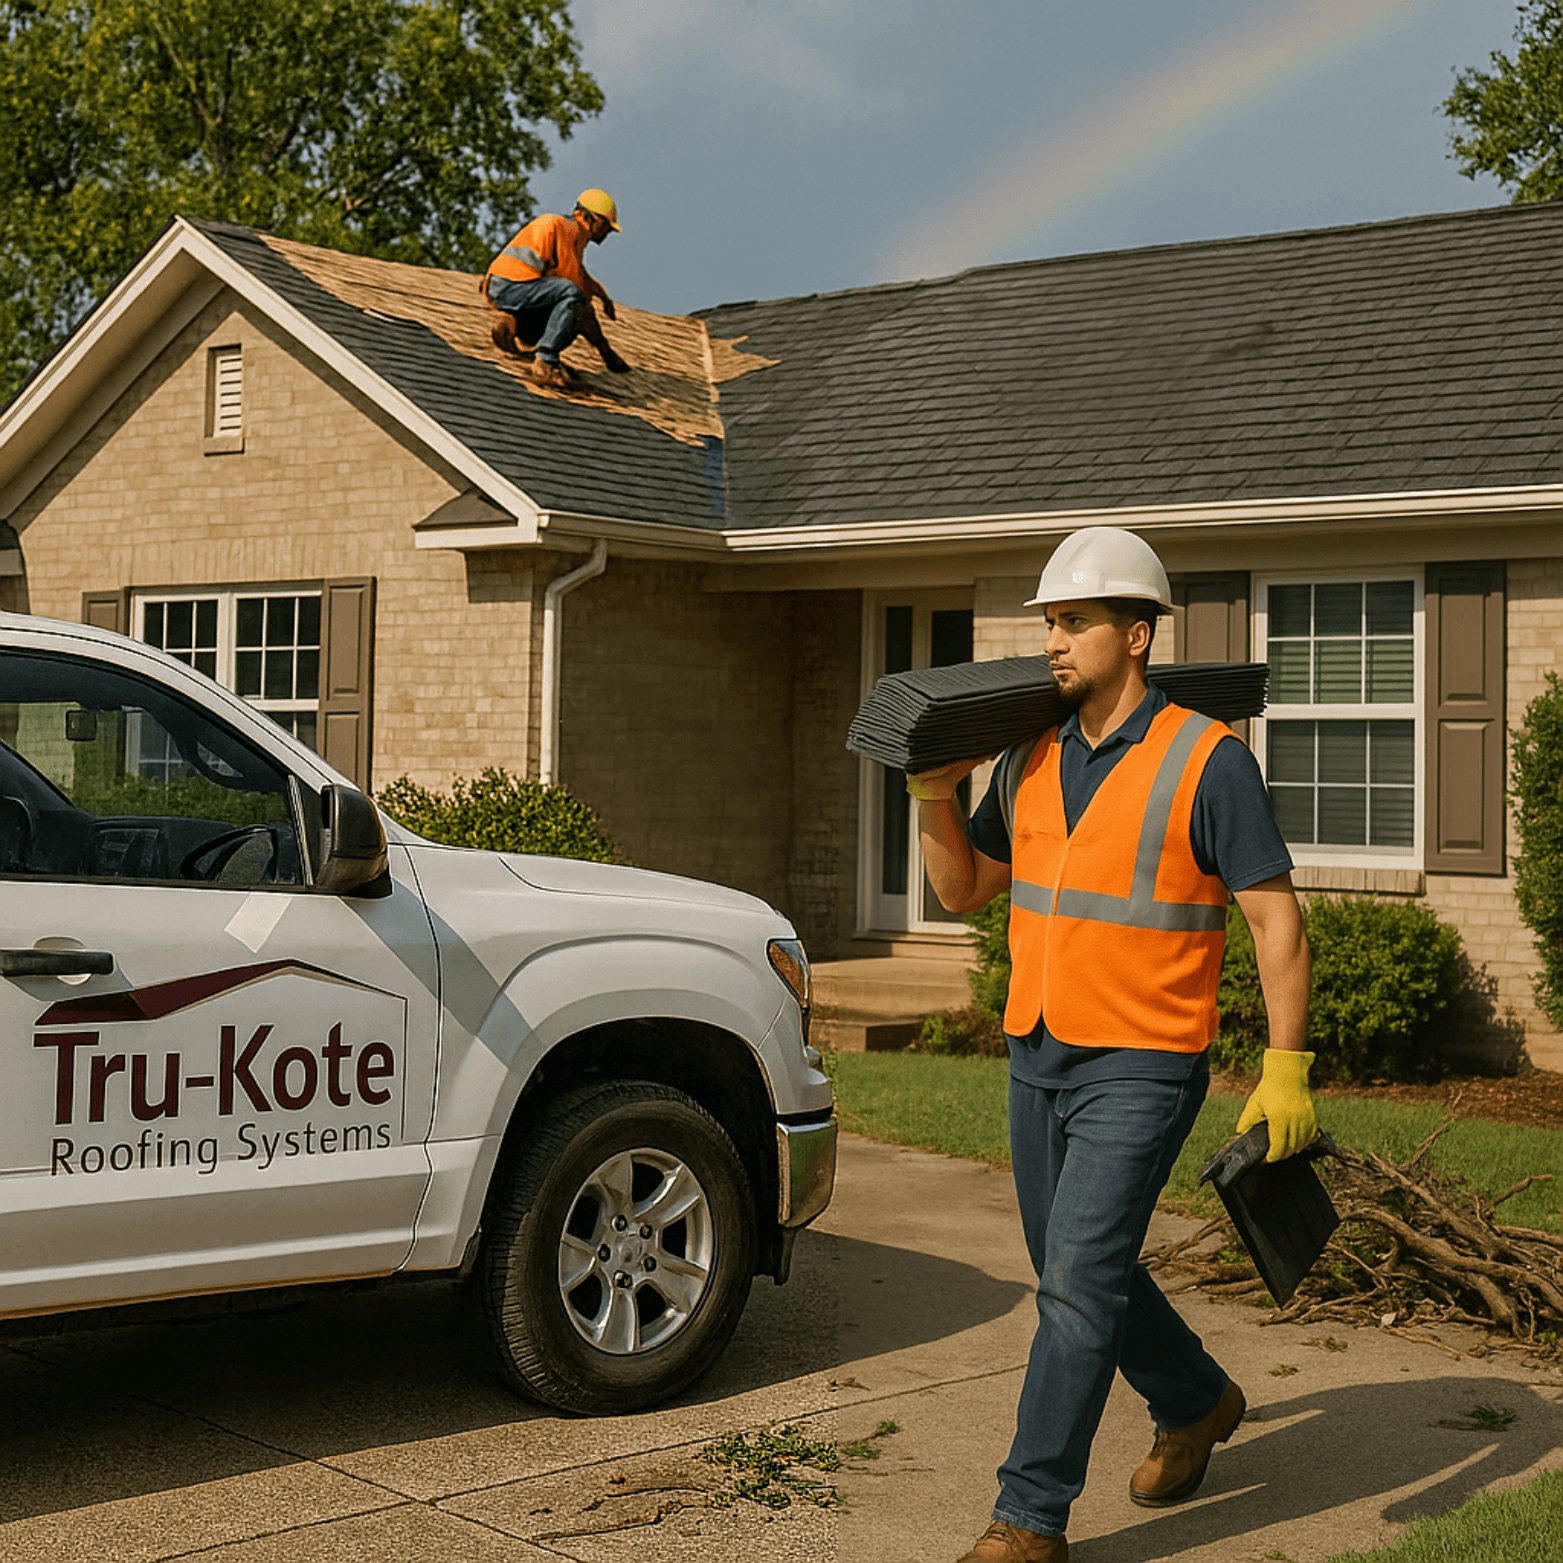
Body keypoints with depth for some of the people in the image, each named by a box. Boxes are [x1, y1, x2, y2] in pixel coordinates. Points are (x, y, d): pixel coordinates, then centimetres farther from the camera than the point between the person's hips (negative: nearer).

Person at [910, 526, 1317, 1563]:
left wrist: (1286, 1071, -17)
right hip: (1039, 1059, 7)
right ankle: (1196, 1405, 42)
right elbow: (964, 891, 15)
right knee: (1080, 1273, 18)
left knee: (1078, 1286, -11)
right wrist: (933, 791, -1)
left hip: (1142, 1069, -7)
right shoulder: (1032, 760, 7)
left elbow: (1278, 920, -12)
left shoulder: (1207, 760, -12)